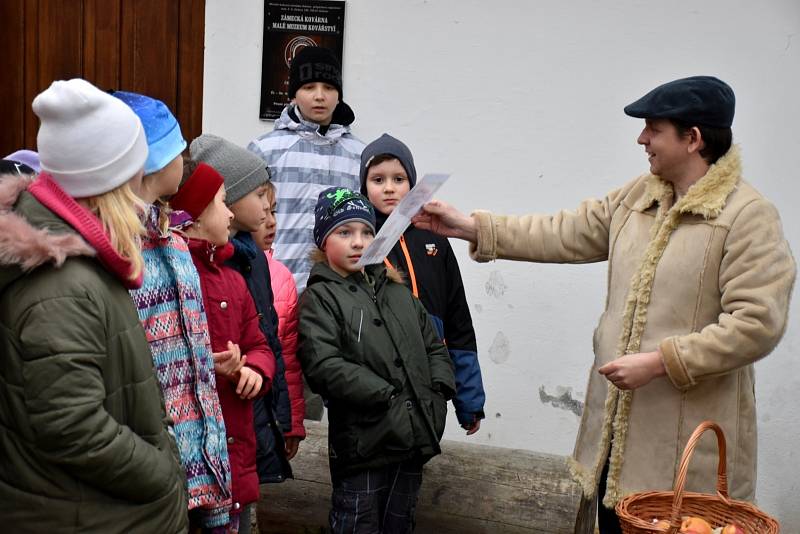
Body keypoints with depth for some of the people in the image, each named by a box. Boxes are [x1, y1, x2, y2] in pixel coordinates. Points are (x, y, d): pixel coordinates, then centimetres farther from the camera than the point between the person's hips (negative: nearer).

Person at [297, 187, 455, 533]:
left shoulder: (398, 292, 15)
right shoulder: (319, 298, -5)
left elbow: (434, 346, 18)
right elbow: (324, 366, -18)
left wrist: (438, 393, 1)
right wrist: (387, 397, -18)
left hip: (414, 440, 6)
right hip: (363, 445, -6)